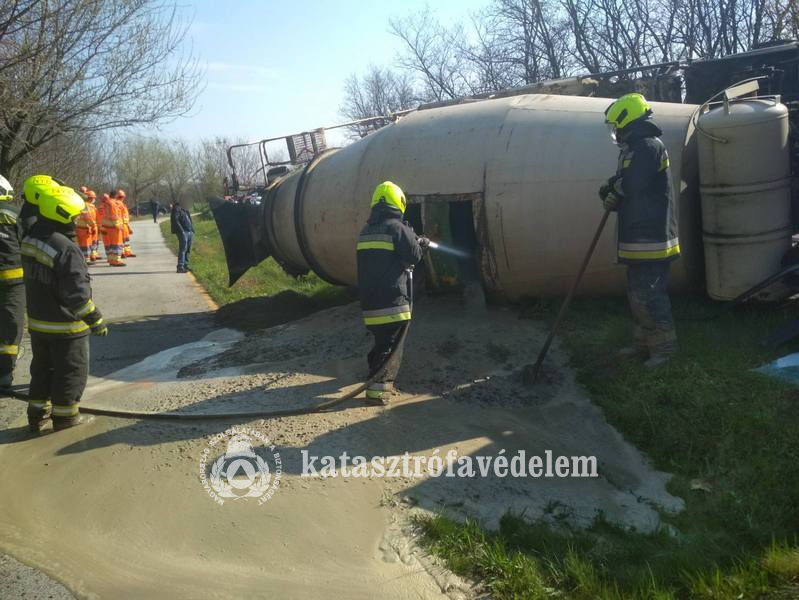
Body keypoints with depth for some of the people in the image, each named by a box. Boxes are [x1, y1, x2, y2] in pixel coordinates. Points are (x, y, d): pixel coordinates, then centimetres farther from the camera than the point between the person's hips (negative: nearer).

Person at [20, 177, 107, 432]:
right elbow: (77, 294, -24)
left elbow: (36, 280, 11)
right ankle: (65, 417, 19)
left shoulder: (30, 239, 1)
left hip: (37, 322, 8)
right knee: (71, 372, 9)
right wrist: (95, 320, -14)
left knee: (43, 369, 22)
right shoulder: (67, 250, -26)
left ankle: (37, 415, 31)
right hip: (65, 326, -8)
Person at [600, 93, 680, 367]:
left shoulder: (649, 146, -13)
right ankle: (644, 343, 27)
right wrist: (613, 193, -4)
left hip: (650, 239, -10)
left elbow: (632, 184, -23)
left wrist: (613, 187, -2)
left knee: (650, 294, -5)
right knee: (638, 293, 17)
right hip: (638, 238, 10)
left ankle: (664, 346, 6)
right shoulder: (636, 148, 19)